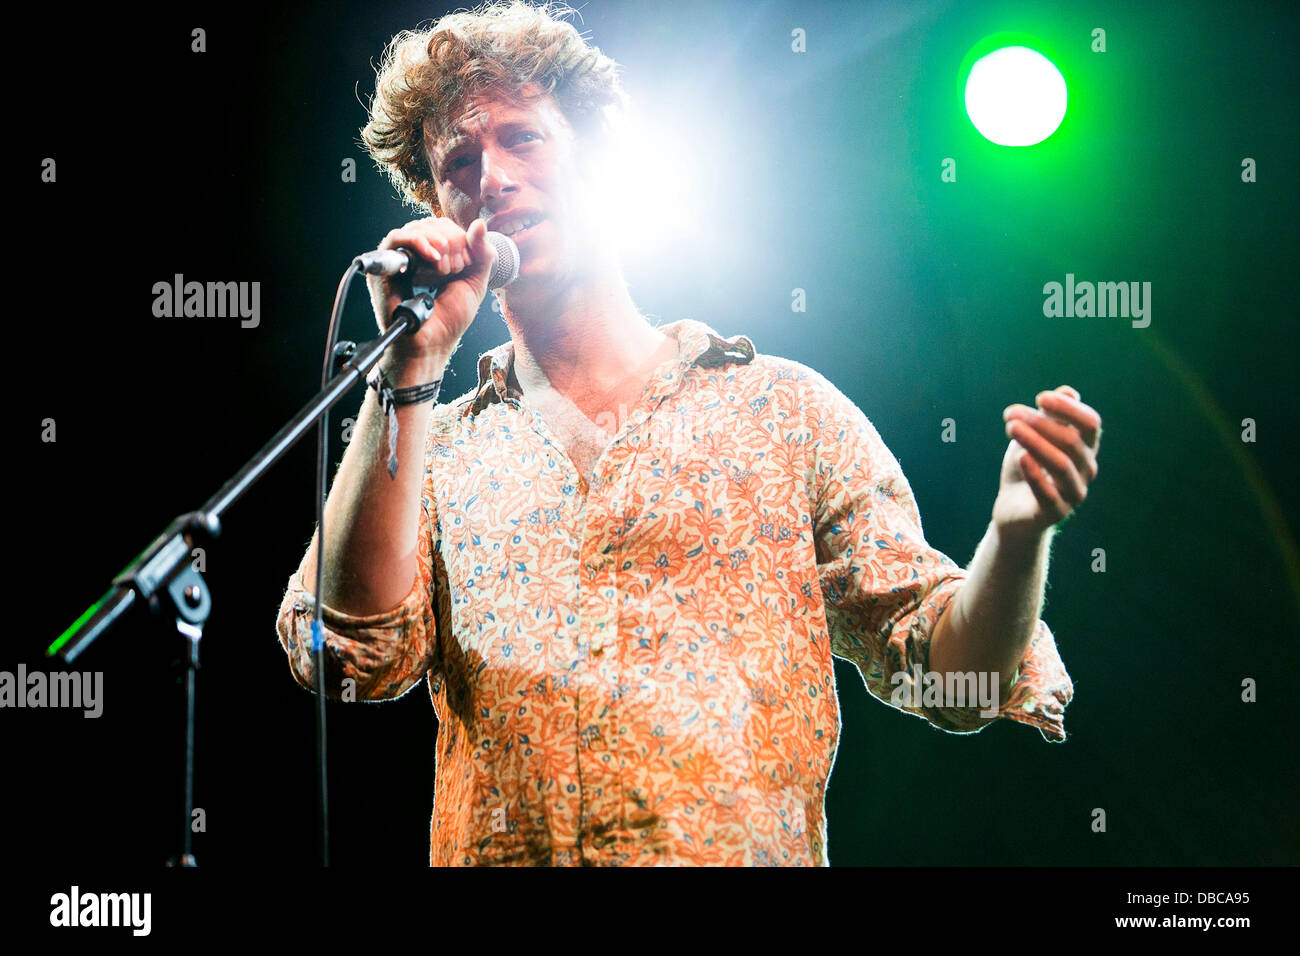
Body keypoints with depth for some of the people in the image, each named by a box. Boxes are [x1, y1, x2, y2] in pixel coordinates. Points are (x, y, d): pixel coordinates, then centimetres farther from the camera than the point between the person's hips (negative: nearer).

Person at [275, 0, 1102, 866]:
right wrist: (409, 370, -4)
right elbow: (348, 651, -3)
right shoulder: (427, 452, 13)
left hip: (749, 851, 0)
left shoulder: (785, 410, 11)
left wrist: (1016, 533, -12)